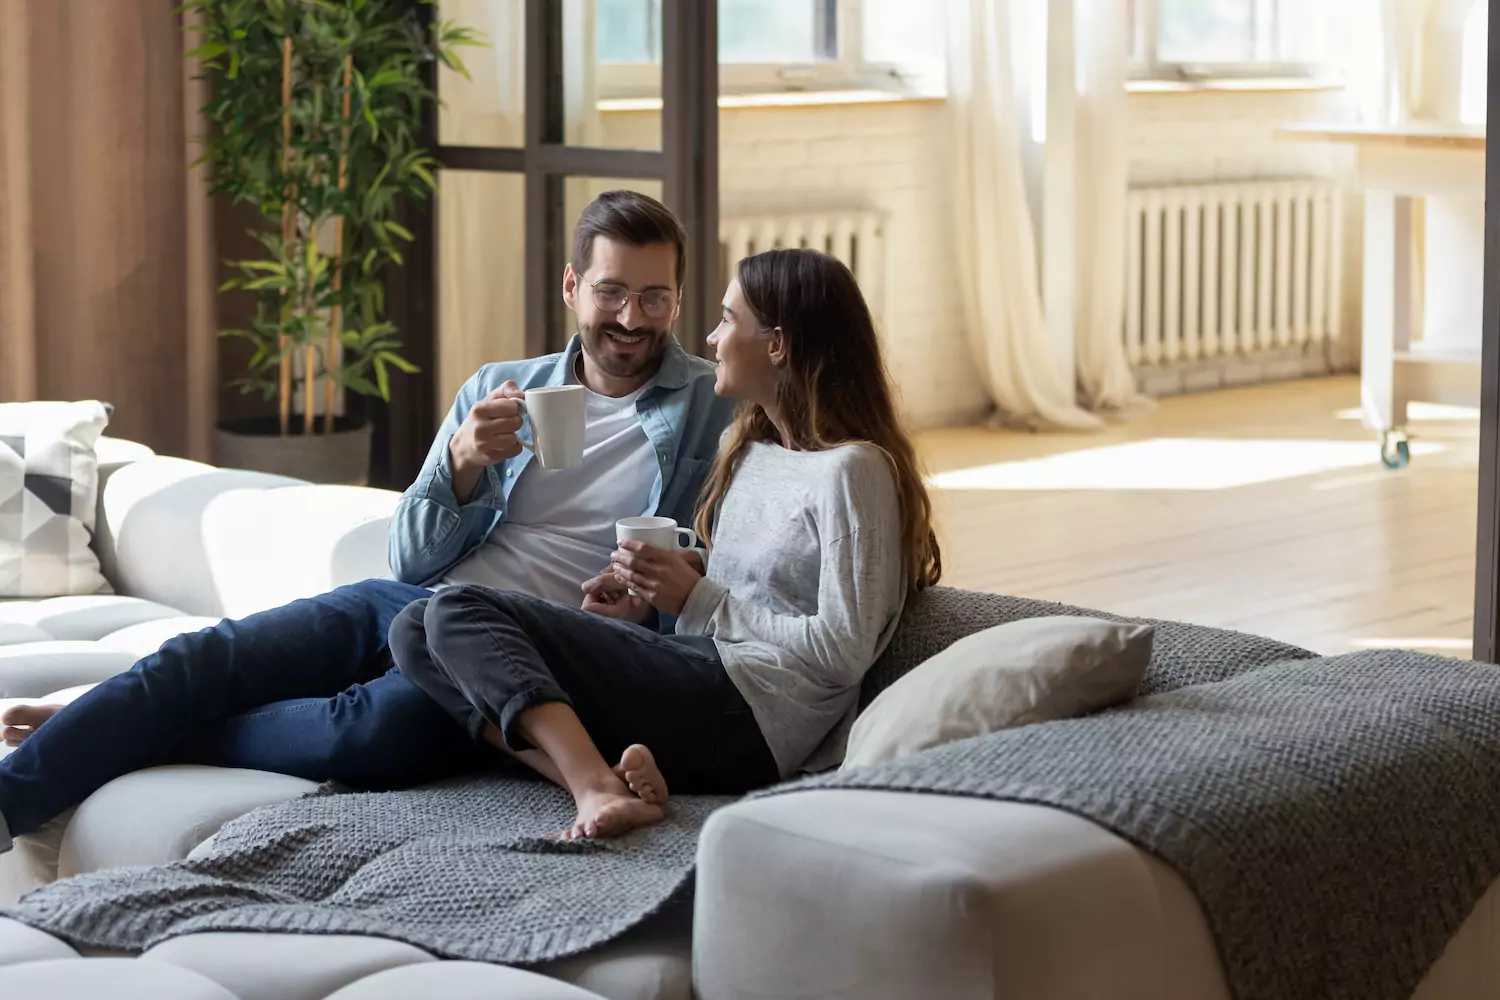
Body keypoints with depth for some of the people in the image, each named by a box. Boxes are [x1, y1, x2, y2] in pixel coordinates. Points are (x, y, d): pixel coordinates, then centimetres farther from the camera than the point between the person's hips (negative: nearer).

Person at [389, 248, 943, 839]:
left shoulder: (852, 470, -7)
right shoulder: (749, 448, 22)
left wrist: (698, 599, -8)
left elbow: (842, 651, -13)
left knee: (457, 615, -18)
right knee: (416, 630, -6)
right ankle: (596, 782, -27)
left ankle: (595, 782, -37)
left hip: (747, 713, -10)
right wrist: (646, 602, 9)